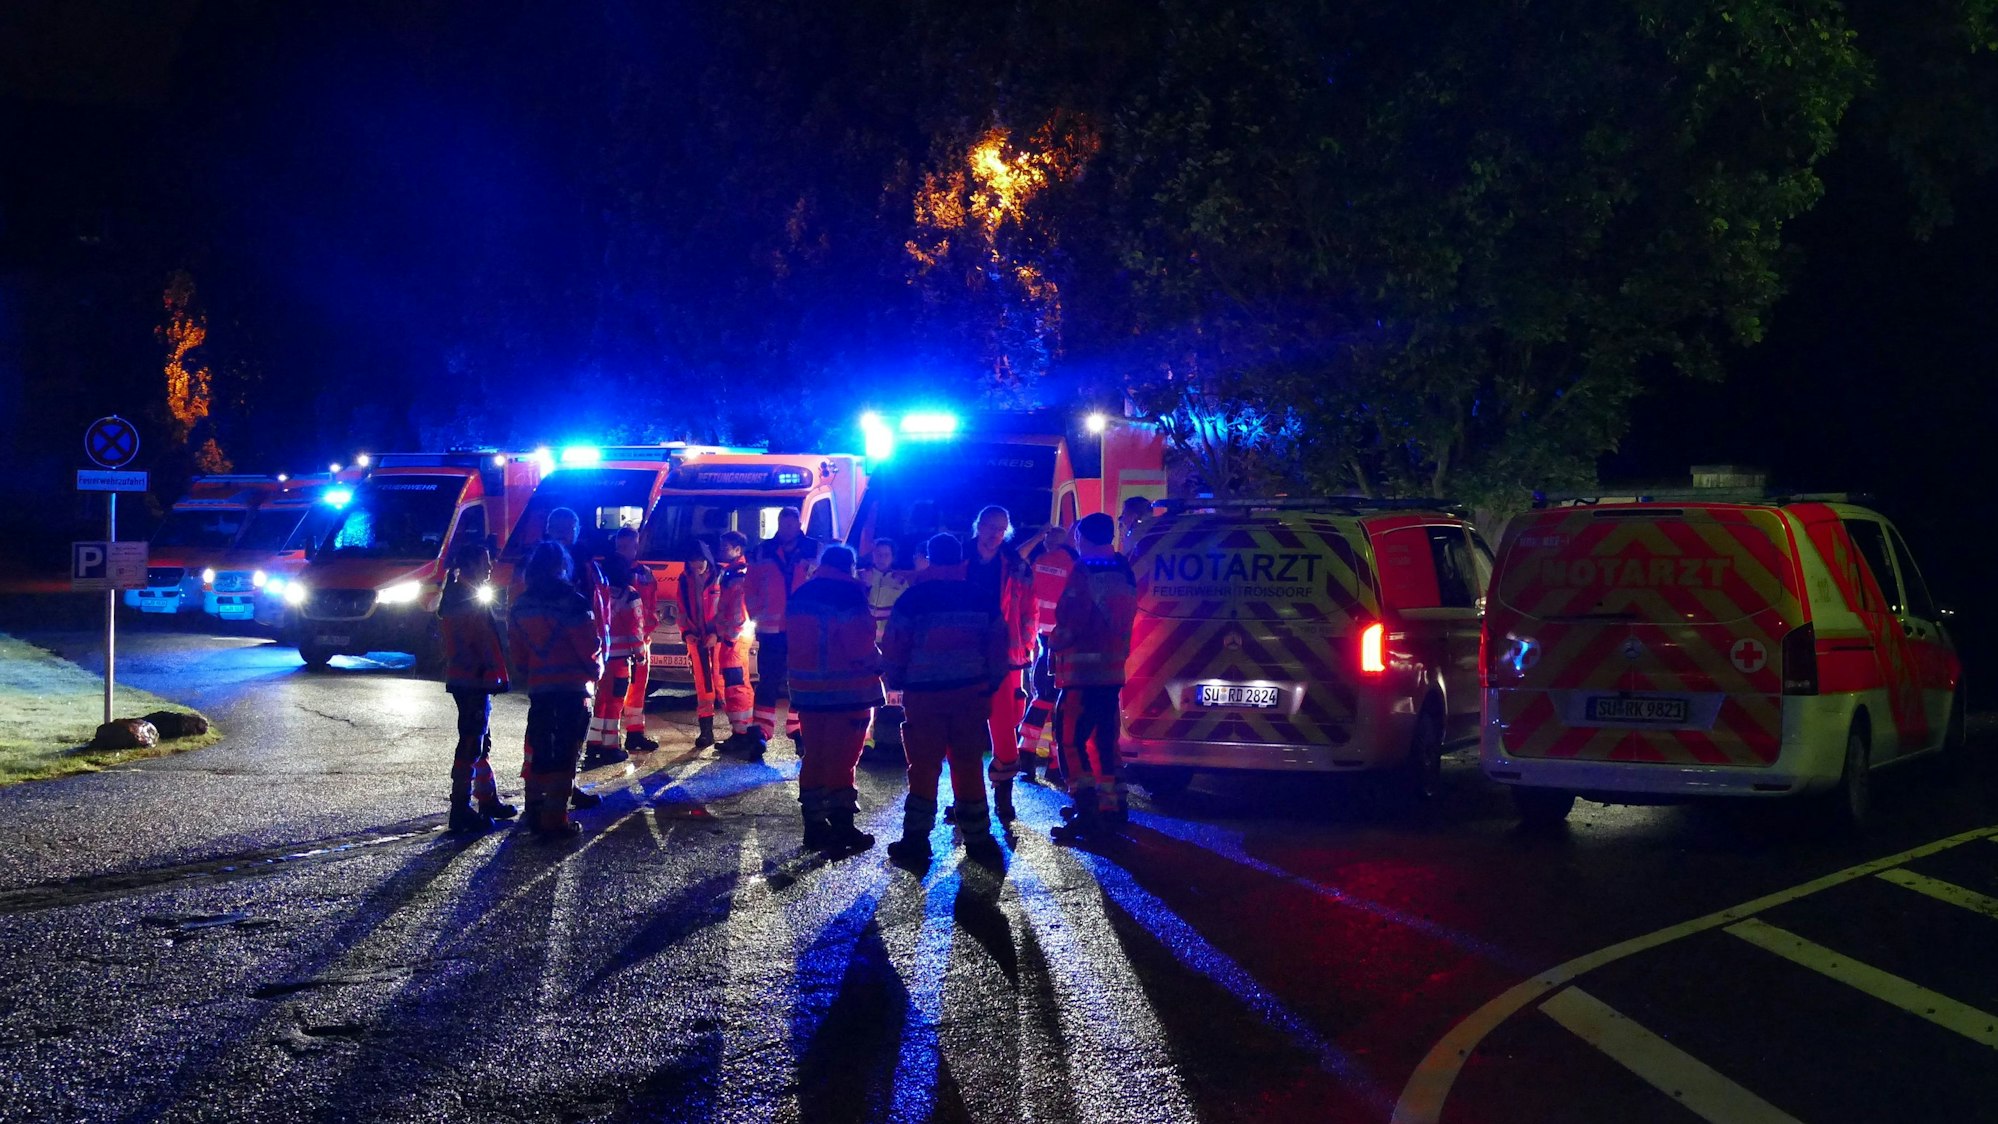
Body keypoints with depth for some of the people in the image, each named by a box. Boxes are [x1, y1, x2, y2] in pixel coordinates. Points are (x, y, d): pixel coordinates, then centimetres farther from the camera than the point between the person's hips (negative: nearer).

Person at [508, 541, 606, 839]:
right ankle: (555, 820, -4)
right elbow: (590, 645, -11)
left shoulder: (522, 606, 7)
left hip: (538, 688, 5)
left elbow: (519, 651, 11)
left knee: (539, 750, 15)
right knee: (564, 754, -3)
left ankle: (535, 812, 20)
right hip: (573, 688, -5)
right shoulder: (572, 602, -12)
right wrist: (596, 671, 7)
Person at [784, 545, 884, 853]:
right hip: (848, 690, -7)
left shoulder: (799, 596, 11)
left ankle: (815, 827, 17)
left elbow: (790, 640, 15)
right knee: (842, 759, -2)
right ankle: (842, 827, 0)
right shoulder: (850, 594, -13)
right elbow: (861, 643, -17)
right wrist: (877, 662, 1)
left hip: (807, 689, 7)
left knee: (813, 757, 12)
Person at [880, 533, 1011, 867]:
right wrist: (991, 684, 16)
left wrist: (894, 680, 13)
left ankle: (916, 841, 3)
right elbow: (998, 646, 6)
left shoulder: (912, 599, -5)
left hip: (924, 693, -2)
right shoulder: (983, 599, 3)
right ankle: (978, 840, 11)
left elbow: (893, 648, -3)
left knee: (923, 767, 3)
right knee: (968, 765, 9)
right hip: (971, 693, 2)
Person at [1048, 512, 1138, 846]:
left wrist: (1053, 640, 0)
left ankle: (1086, 806, -18)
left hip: (1083, 671, -9)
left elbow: (1071, 621, -17)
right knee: (1104, 738, 16)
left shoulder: (1083, 572, -13)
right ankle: (1109, 803, 21)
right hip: (1113, 671, 9)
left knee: (1070, 738, -9)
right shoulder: (1123, 571, 13)